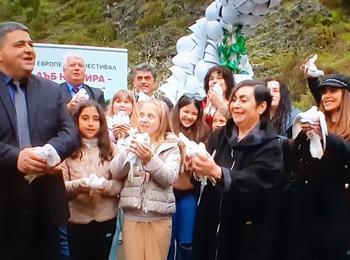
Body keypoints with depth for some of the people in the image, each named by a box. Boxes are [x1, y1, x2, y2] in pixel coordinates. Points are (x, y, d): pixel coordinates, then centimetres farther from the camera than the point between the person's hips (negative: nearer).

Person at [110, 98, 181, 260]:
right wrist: (128, 151, -22)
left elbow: (170, 177, -13)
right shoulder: (131, 142, 6)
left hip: (159, 218, -1)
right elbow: (115, 173, -5)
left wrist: (150, 159, -29)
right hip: (132, 216, 2)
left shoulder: (171, 147, 0)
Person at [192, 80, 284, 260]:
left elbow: (253, 183, -23)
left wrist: (217, 172, -37)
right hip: (209, 230, 4)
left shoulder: (270, 147, -7)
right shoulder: (218, 137, 7)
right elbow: (204, 181, 3)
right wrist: (198, 169, -19)